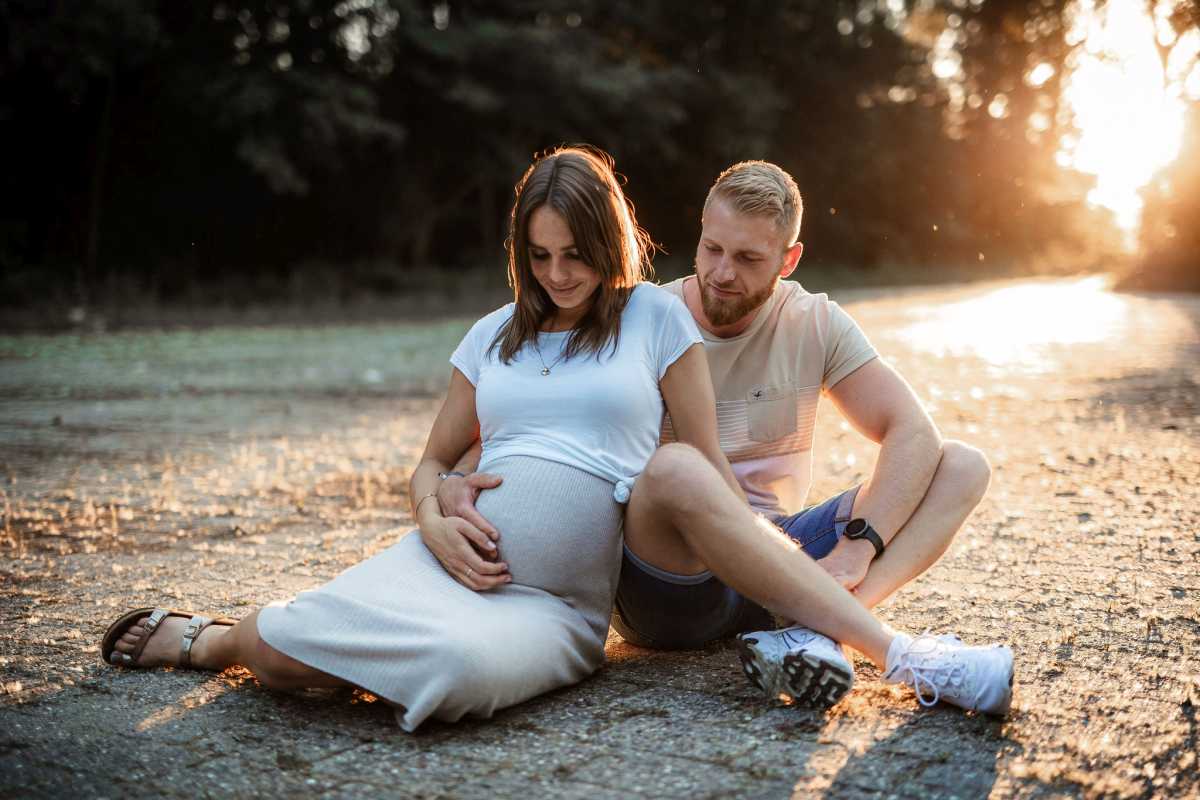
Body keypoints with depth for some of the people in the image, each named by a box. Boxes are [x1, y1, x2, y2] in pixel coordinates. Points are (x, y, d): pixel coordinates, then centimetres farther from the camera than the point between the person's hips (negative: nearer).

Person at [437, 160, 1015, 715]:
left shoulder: (815, 324, 3)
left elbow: (913, 434, -5)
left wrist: (857, 548, -21)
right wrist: (456, 480, -24)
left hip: (777, 562, 4)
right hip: (665, 586, -3)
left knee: (962, 467, -11)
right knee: (675, 469, -38)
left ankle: (816, 633, -36)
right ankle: (902, 655, -38)